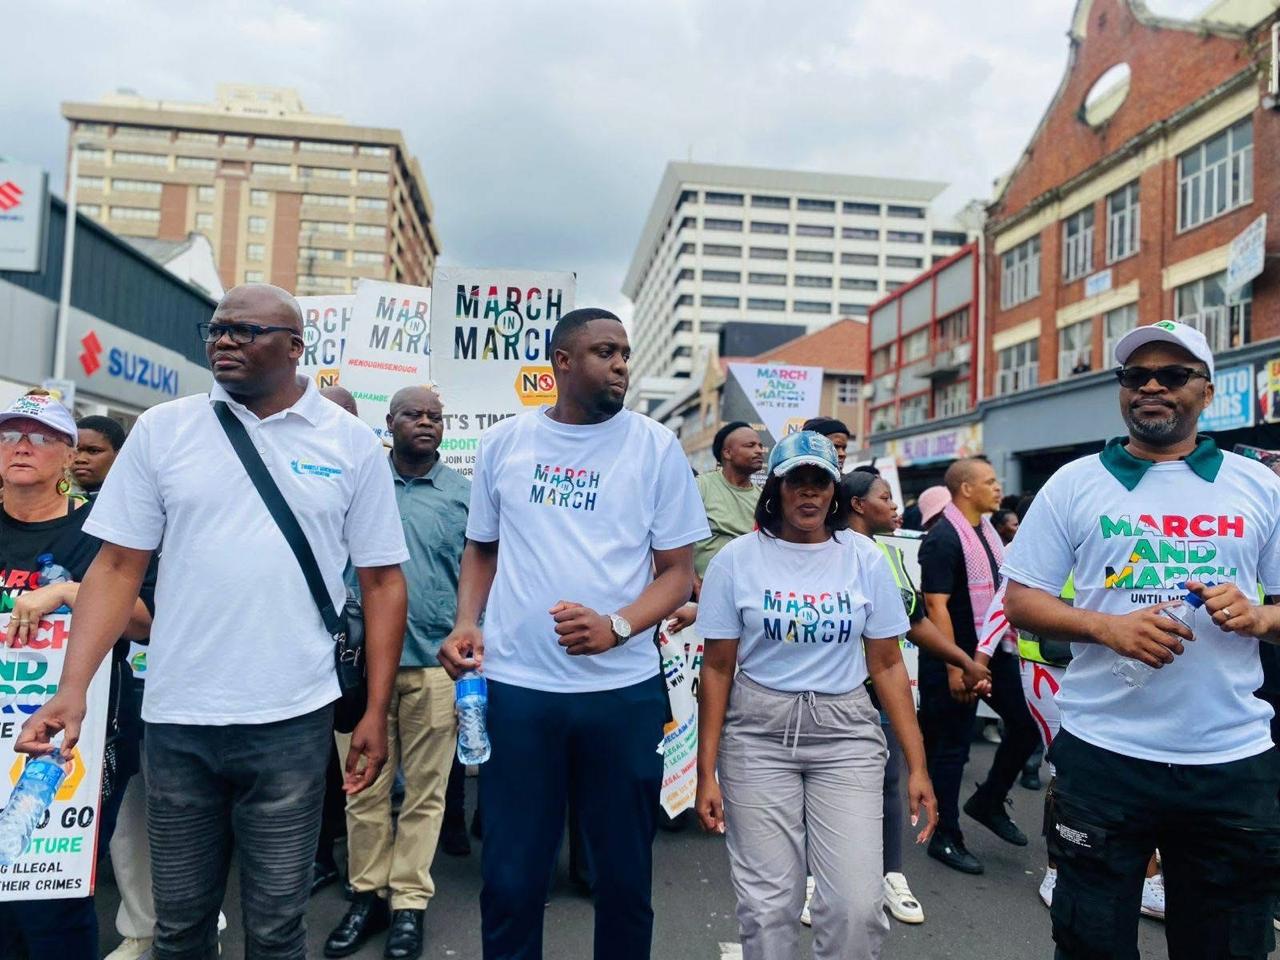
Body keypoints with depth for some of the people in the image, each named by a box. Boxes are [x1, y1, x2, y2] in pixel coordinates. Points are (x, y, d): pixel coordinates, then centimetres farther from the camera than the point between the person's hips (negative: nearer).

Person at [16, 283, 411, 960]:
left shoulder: (351, 443, -1)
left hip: (291, 721, -1)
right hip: (176, 717, 2)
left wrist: (375, 713, -3)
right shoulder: (161, 431, 2)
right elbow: (117, 567, 3)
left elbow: (381, 581, 0)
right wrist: (72, 689, -7)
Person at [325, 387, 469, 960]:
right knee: (365, 788, 9)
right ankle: (367, 895, 25)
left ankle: (410, 903, 21)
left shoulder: (464, 494, 4)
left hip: (436, 661, -1)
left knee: (425, 790, 8)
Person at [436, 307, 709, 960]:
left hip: (623, 689, 0)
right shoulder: (502, 443, 6)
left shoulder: (656, 446, 0)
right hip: (514, 686, 1)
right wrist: (466, 623, -2)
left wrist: (616, 626, -17)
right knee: (510, 874, 11)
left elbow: (679, 571, 0)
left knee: (624, 873, 13)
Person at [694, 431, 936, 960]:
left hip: (846, 734, 1)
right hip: (757, 735, -1)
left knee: (858, 902, -4)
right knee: (768, 901, 3)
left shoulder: (864, 558, 1)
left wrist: (917, 764, 0)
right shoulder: (737, 558, -2)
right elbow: (717, 670, 0)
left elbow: (887, 666, 4)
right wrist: (707, 772, -2)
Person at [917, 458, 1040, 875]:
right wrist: (953, 667, -23)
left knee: (1025, 725, 9)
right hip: (958, 657, -8)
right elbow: (936, 605, -21)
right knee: (951, 747, 2)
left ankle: (988, 803, 30)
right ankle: (946, 838, 16)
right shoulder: (943, 538, -17)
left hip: (995, 652, 8)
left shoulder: (988, 530, 10)